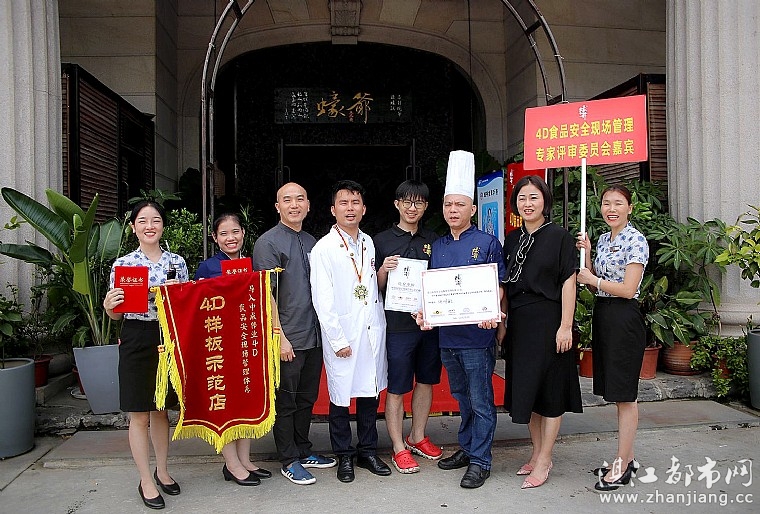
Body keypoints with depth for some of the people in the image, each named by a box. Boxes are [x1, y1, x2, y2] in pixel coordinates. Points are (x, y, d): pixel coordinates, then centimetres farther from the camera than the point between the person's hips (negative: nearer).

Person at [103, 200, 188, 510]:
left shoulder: (177, 262, 4)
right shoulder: (122, 264, -1)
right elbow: (116, 314, 4)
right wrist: (108, 305, -17)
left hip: (168, 339, 2)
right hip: (136, 341, -2)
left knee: (161, 410, 15)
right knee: (139, 414, 5)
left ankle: (162, 472, 30)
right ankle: (146, 481, 18)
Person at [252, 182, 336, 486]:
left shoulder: (312, 242, 13)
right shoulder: (268, 243, -8)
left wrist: (324, 329, 13)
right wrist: (280, 337, -17)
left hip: (314, 336, 7)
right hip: (287, 340, -7)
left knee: (307, 398, 17)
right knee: (286, 402, 6)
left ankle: (303, 451, 32)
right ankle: (289, 461, 19)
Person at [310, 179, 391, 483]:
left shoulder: (369, 243, 10)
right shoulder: (323, 249, -8)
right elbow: (322, 301, -11)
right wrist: (338, 340, -13)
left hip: (372, 331, 5)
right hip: (342, 335, -5)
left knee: (370, 393, 13)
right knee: (340, 397, 5)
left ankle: (368, 451, 29)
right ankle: (344, 457, 22)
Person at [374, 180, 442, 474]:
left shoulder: (433, 240, 9)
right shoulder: (382, 241, -1)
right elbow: (375, 287, 1)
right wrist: (384, 270, -18)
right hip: (398, 324, -4)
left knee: (426, 381, 15)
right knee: (396, 389, 2)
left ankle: (418, 438, 33)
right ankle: (399, 448, 16)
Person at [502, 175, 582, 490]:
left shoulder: (559, 237, -6)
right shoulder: (512, 239, 10)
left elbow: (568, 283, -9)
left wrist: (566, 326, -15)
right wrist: (502, 322, 8)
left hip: (548, 320, -6)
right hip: (519, 323, 6)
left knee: (549, 391, 3)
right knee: (525, 389, 12)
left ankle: (544, 461, 13)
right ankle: (537, 453, 27)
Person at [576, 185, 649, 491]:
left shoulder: (636, 241, -11)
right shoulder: (603, 240, 14)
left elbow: (628, 289, -17)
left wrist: (591, 280, -9)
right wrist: (586, 254, 2)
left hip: (624, 319, -8)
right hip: (602, 316, 9)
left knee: (624, 394, -1)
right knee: (615, 393, 13)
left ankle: (622, 466, 8)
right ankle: (626, 459, 25)